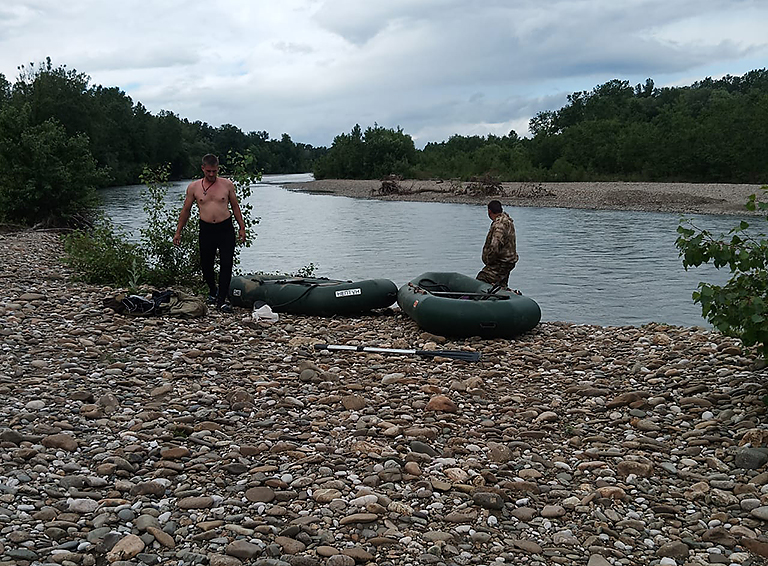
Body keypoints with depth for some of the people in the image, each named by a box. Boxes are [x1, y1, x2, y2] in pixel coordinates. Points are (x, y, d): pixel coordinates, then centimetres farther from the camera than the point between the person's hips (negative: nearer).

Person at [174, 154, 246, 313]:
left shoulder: (227, 184, 2)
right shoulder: (194, 187, 2)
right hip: (206, 229, 1)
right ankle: (212, 291, 36)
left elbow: (235, 207, 11)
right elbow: (186, 210, 11)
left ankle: (221, 300, -5)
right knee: (206, 264, 9)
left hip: (225, 228, -1)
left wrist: (242, 227, 9)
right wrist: (178, 232, 11)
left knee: (226, 264, -9)